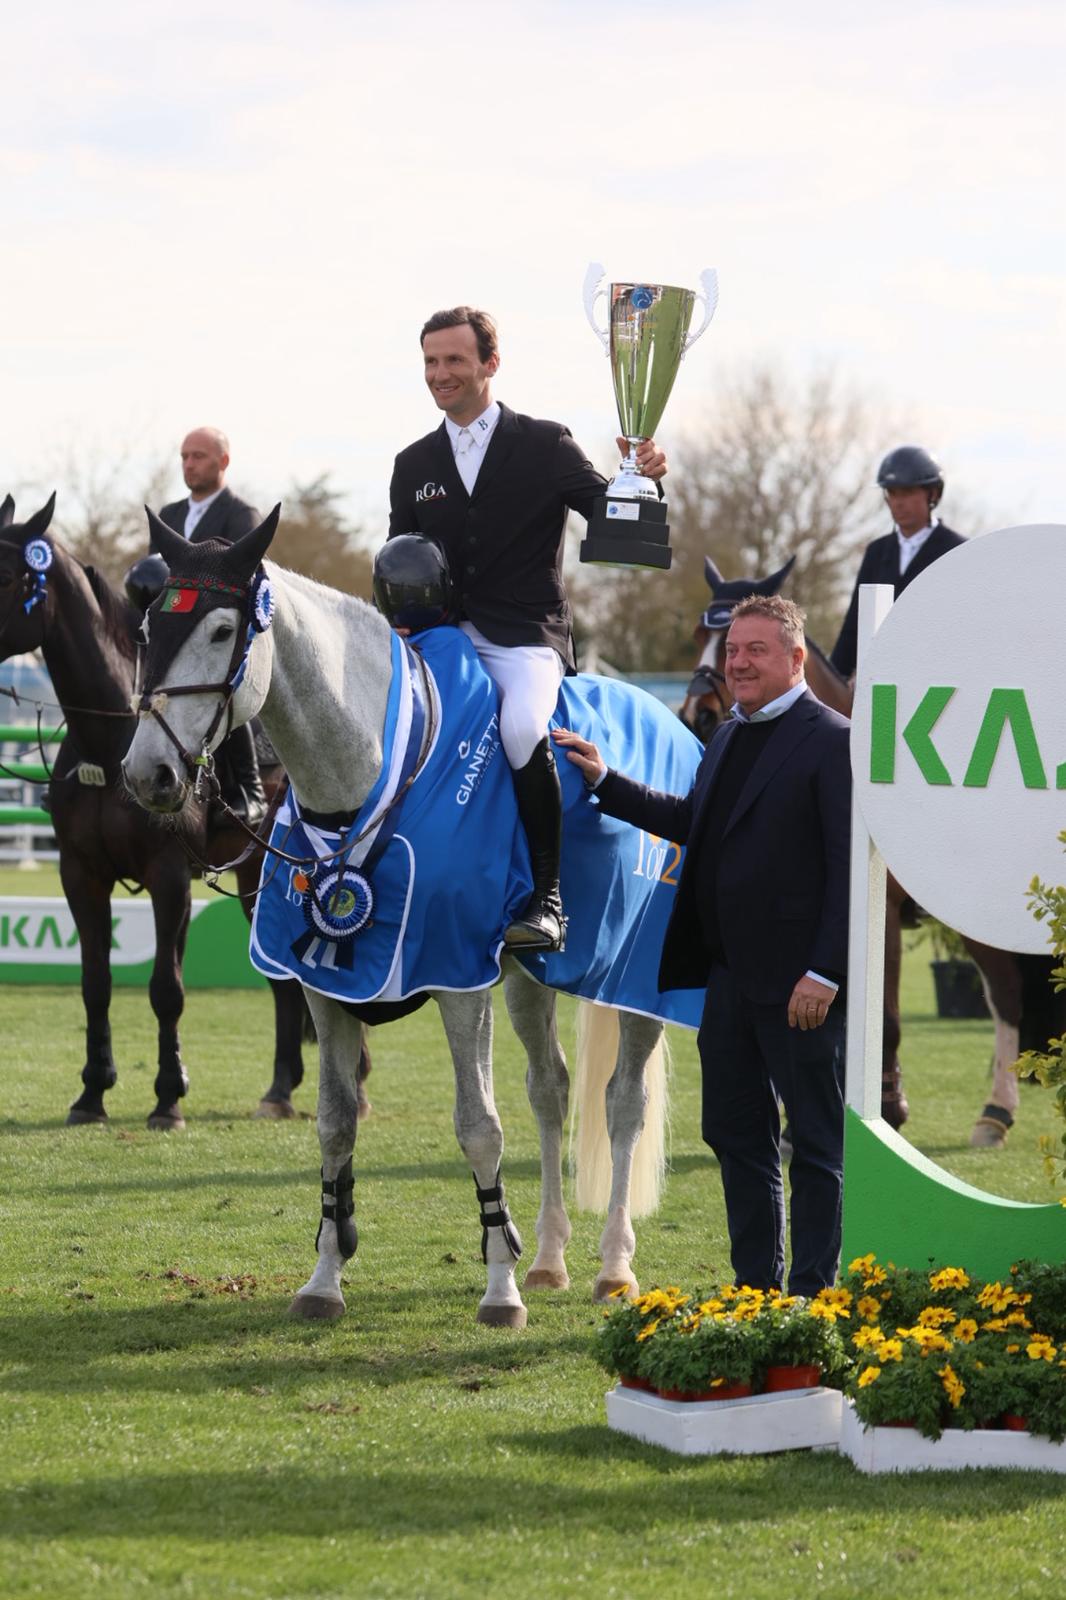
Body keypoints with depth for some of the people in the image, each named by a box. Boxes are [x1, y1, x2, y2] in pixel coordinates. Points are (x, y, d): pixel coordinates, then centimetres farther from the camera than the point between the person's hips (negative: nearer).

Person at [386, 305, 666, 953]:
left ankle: (546, 900, -27)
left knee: (522, 728, -33)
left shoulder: (546, 445, 5)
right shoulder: (414, 464, 16)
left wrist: (642, 477, -22)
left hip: (526, 640, -5)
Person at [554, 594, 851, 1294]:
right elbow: (690, 821, 29)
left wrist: (823, 973, -20)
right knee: (736, 1133, 14)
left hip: (799, 984, -9)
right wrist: (604, 781, 23)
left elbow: (849, 868, -16)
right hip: (731, 978, 9)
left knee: (817, 1143, 1)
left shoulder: (831, 741, -12)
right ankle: (757, 1286, 23)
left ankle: (813, 1293, 6)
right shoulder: (728, 738, 15)